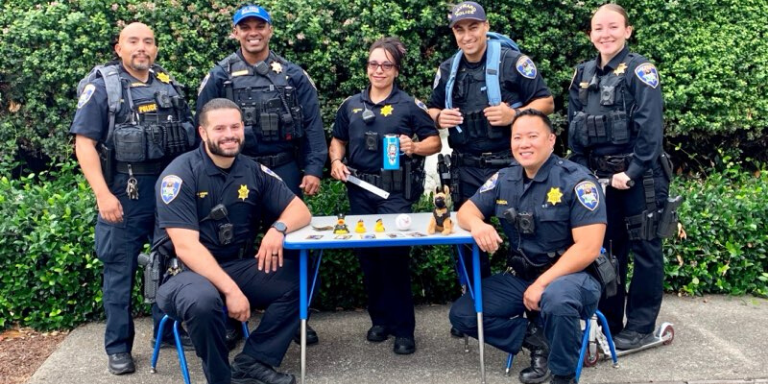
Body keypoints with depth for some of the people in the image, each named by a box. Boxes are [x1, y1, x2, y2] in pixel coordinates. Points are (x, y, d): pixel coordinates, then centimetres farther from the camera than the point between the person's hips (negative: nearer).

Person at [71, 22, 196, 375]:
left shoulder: (170, 86, 11)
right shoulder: (101, 86, -3)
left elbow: (189, 137, 16)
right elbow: (84, 143, -9)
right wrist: (103, 194, -19)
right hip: (126, 191, -4)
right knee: (120, 271, 3)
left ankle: (168, 330, 29)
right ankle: (118, 347, 14)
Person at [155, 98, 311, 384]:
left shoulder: (254, 171, 3)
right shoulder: (180, 174, -12)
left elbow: (300, 210, 4)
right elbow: (185, 246, -20)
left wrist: (278, 229, -21)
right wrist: (231, 290, -28)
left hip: (240, 267, 5)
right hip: (188, 271, -5)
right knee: (203, 300, -38)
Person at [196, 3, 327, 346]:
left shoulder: (293, 75, 5)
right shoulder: (220, 76, 3)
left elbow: (312, 125, 3)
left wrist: (313, 169, -5)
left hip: (285, 168, 1)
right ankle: (231, 319, 20)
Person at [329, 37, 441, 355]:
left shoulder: (409, 105, 0)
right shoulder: (351, 105, 11)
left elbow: (434, 141, 1)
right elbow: (338, 140, 21)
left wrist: (414, 146, -18)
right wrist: (336, 161, 2)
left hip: (396, 191, -4)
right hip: (360, 190, 4)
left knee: (394, 255, -7)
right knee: (367, 256, 10)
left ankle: (403, 328, 4)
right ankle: (380, 319, 25)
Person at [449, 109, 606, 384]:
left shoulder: (576, 180, -14)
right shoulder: (503, 180, 3)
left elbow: (588, 248, -20)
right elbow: (466, 211, 7)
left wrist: (542, 283, -25)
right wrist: (477, 223, -19)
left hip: (572, 276, -6)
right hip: (519, 276, 6)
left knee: (556, 298, -40)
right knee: (462, 314, -5)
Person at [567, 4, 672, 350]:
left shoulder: (640, 70, -8)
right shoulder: (583, 74, 10)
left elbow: (650, 128, -15)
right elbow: (573, 128, 10)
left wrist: (631, 172, -20)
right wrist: (582, 171, 1)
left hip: (639, 175, -6)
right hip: (600, 176, 6)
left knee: (643, 247, 3)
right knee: (605, 246, 12)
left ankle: (640, 326, 13)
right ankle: (608, 321, 24)